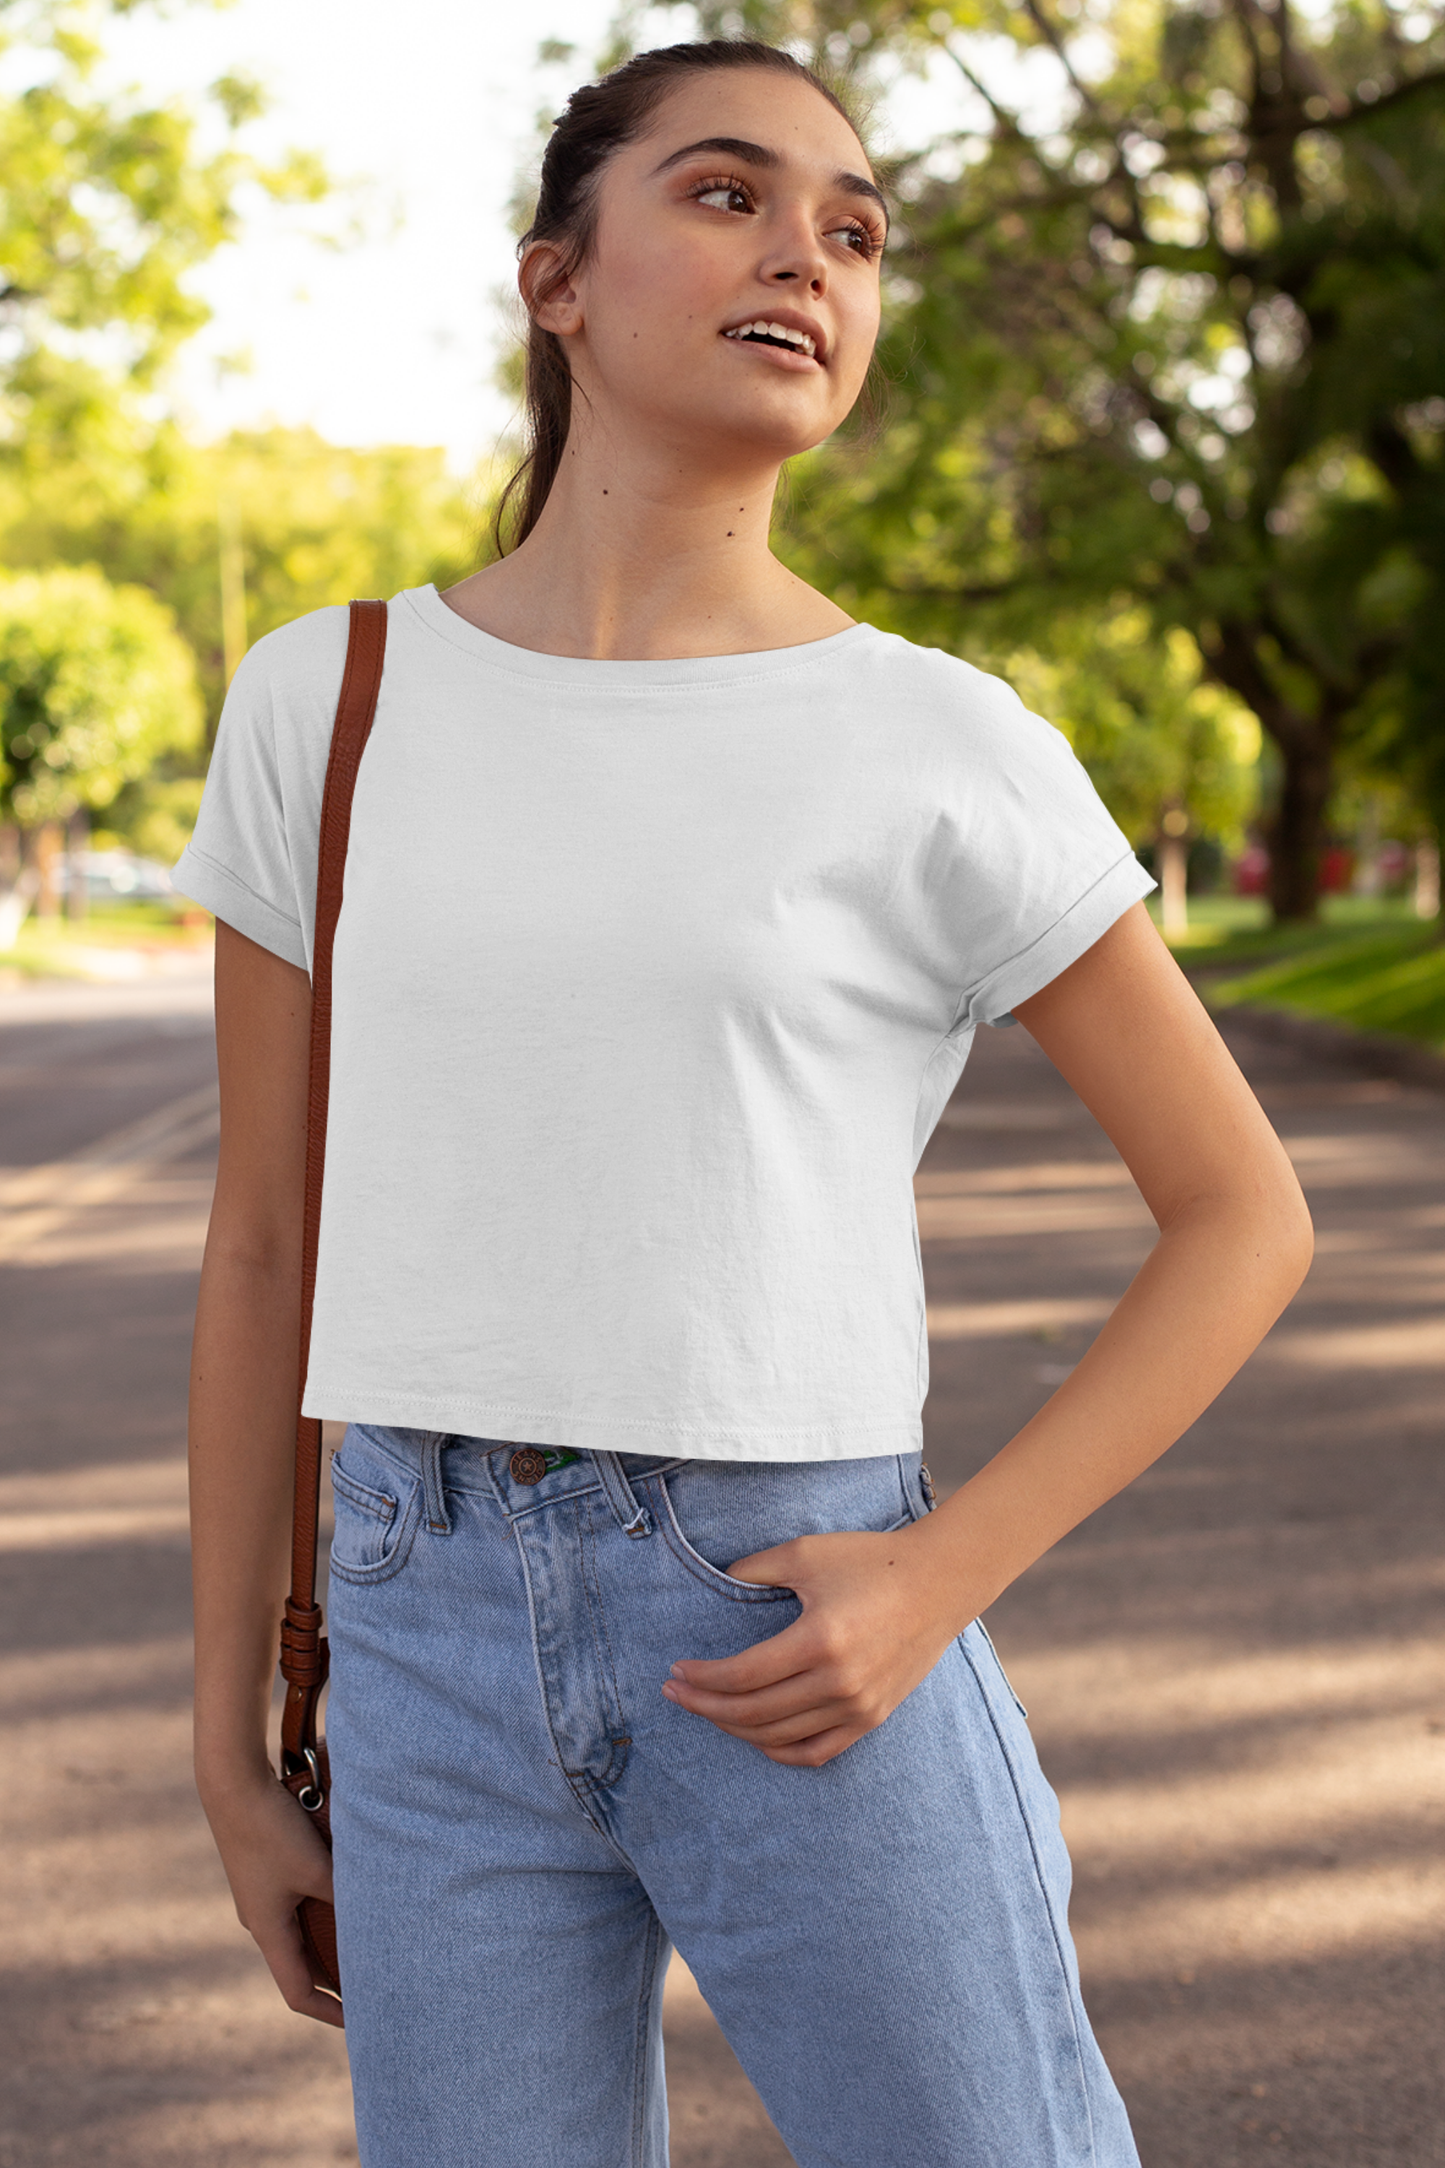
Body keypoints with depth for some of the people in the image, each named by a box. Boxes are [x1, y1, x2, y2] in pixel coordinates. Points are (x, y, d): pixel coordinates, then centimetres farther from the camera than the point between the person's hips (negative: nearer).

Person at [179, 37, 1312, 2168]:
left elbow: (1244, 1219, 3)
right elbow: (263, 1247, 9)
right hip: (446, 1660, 2)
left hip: (804, 1656, -2)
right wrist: (234, 1746, 10)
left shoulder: (953, 759, -3)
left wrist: (940, 1585, -10)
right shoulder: (328, 707, 5)